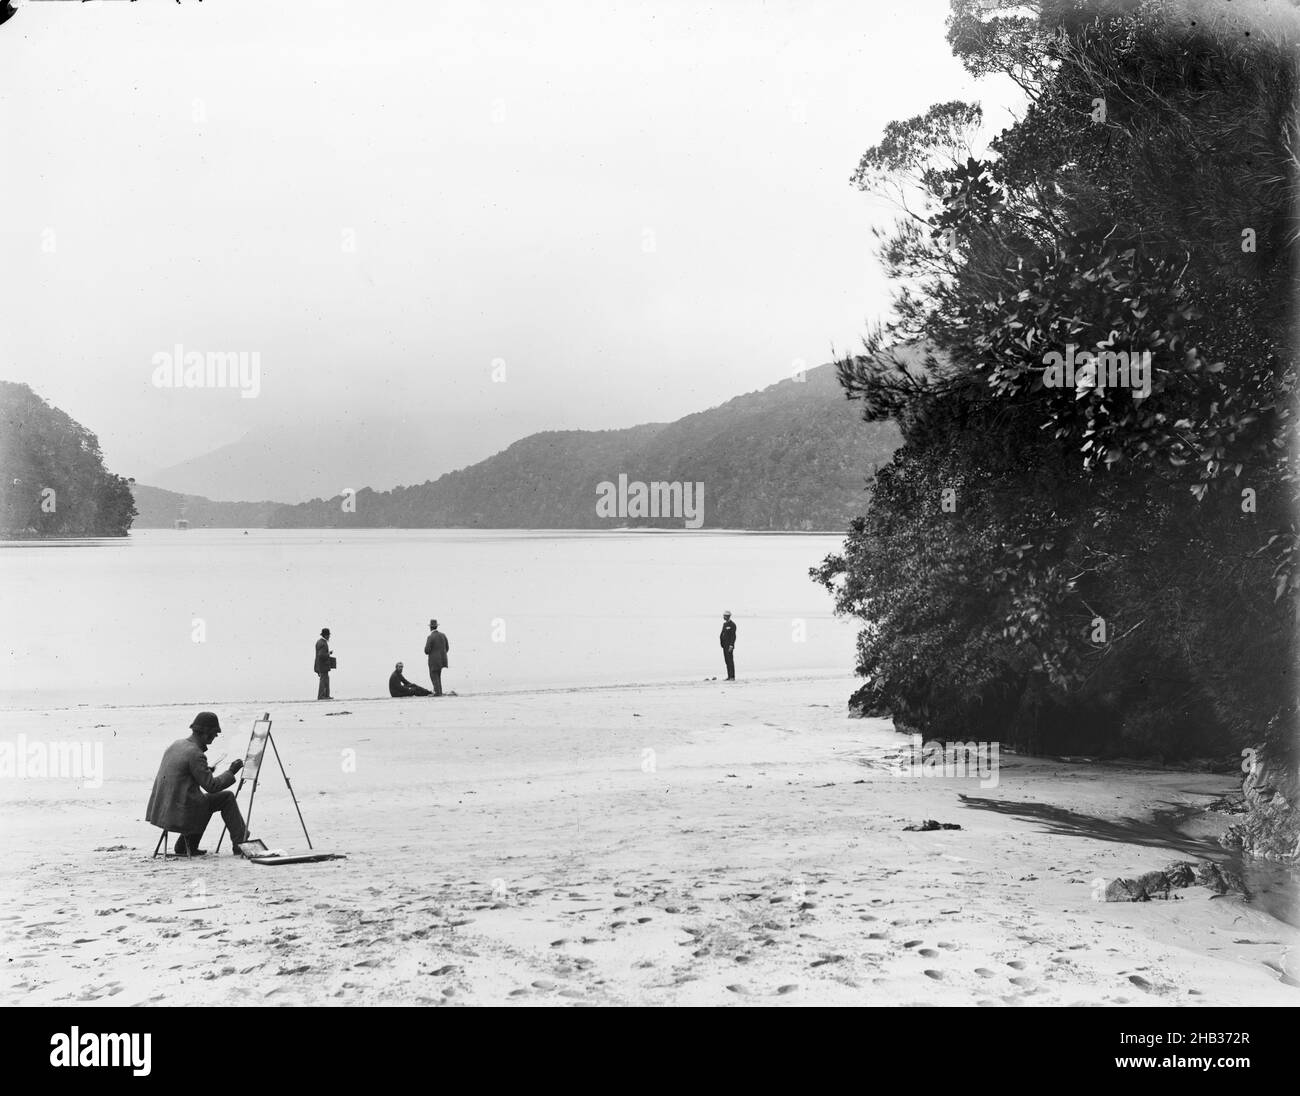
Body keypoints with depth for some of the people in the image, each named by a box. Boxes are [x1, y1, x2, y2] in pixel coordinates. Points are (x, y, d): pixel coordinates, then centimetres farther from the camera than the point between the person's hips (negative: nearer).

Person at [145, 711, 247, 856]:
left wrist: (205, 771, 14)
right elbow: (211, 786, -16)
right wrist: (231, 772, -3)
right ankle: (240, 844, 8)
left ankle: (184, 846, 30)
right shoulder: (195, 754, -18)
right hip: (179, 811, -9)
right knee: (227, 798, 4)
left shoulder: (176, 744, 10)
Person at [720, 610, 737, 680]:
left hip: (729, 645, -9)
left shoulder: (732, 624, -13)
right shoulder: (725, 624, 15)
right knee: (727, 661, 8)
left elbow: (733, 636, -17)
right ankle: (729, 676, 10)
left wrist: (731, 646, -23)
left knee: (730, 660, -8)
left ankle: (732, 677, -6)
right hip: (724, 645, 9)